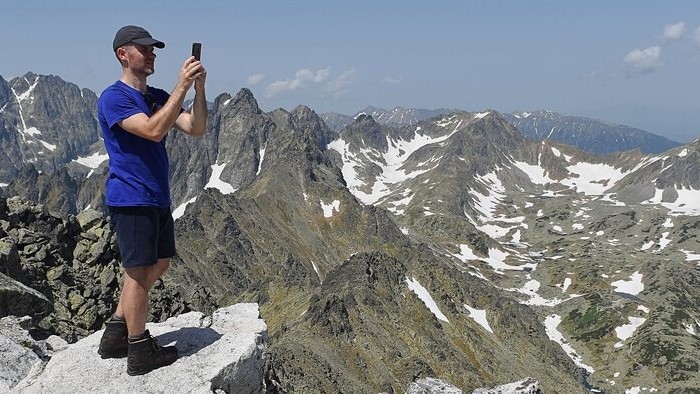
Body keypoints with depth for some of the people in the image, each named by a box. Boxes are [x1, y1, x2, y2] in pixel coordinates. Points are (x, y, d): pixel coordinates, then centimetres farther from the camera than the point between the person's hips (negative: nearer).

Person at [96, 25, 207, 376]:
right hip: (130, 199, -9)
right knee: (140, 271, -2)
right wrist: (181, 87, -25)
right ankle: (140, 353, 11)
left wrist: (198, 88, -12)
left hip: (157, 198, 9)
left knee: (159, 263, 16)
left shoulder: (159, 97, 13)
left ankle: (116, 334, 28)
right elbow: (153, 131, -26)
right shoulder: (113, 98, -11)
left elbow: (195, 129, 1)